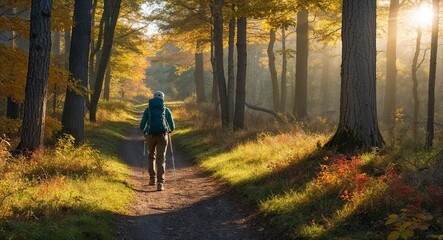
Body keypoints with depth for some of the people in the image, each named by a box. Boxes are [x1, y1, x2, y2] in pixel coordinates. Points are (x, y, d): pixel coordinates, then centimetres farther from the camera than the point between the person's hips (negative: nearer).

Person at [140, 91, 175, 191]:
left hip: (151, 136, 1)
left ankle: (152, 179, 24)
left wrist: (144, 132, 24)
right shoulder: (166, 110, 5)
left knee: (151, 156, 24)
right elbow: (172, 126, 6)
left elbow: (142, 125, 3)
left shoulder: (148, 110, 4)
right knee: (161, 159, -1)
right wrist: (169, 131, 29)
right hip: (162, 136, -1)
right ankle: (160, 183, -13)